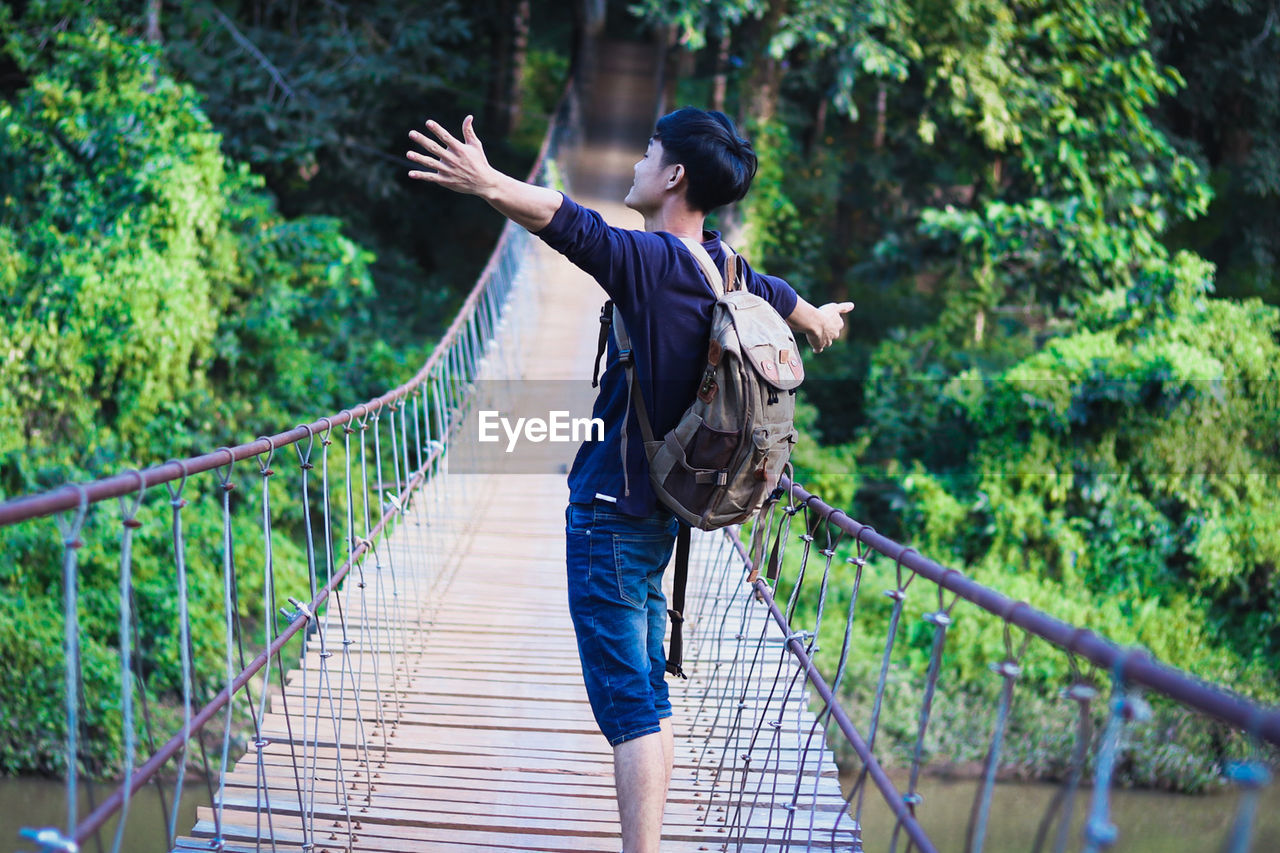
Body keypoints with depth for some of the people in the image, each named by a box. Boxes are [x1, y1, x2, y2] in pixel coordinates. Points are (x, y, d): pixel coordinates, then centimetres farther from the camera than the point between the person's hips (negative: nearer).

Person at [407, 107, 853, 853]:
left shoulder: (654, 260, -16)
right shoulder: (723, 272, 10)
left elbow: (572, 226, -35)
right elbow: (781, 297, 32)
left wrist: (488, 182, -50)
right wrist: (822, 320, 55)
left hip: (612, 517, -9)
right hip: (655, 513, 9)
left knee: (627, 703, -10)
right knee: (648, 692, 14)